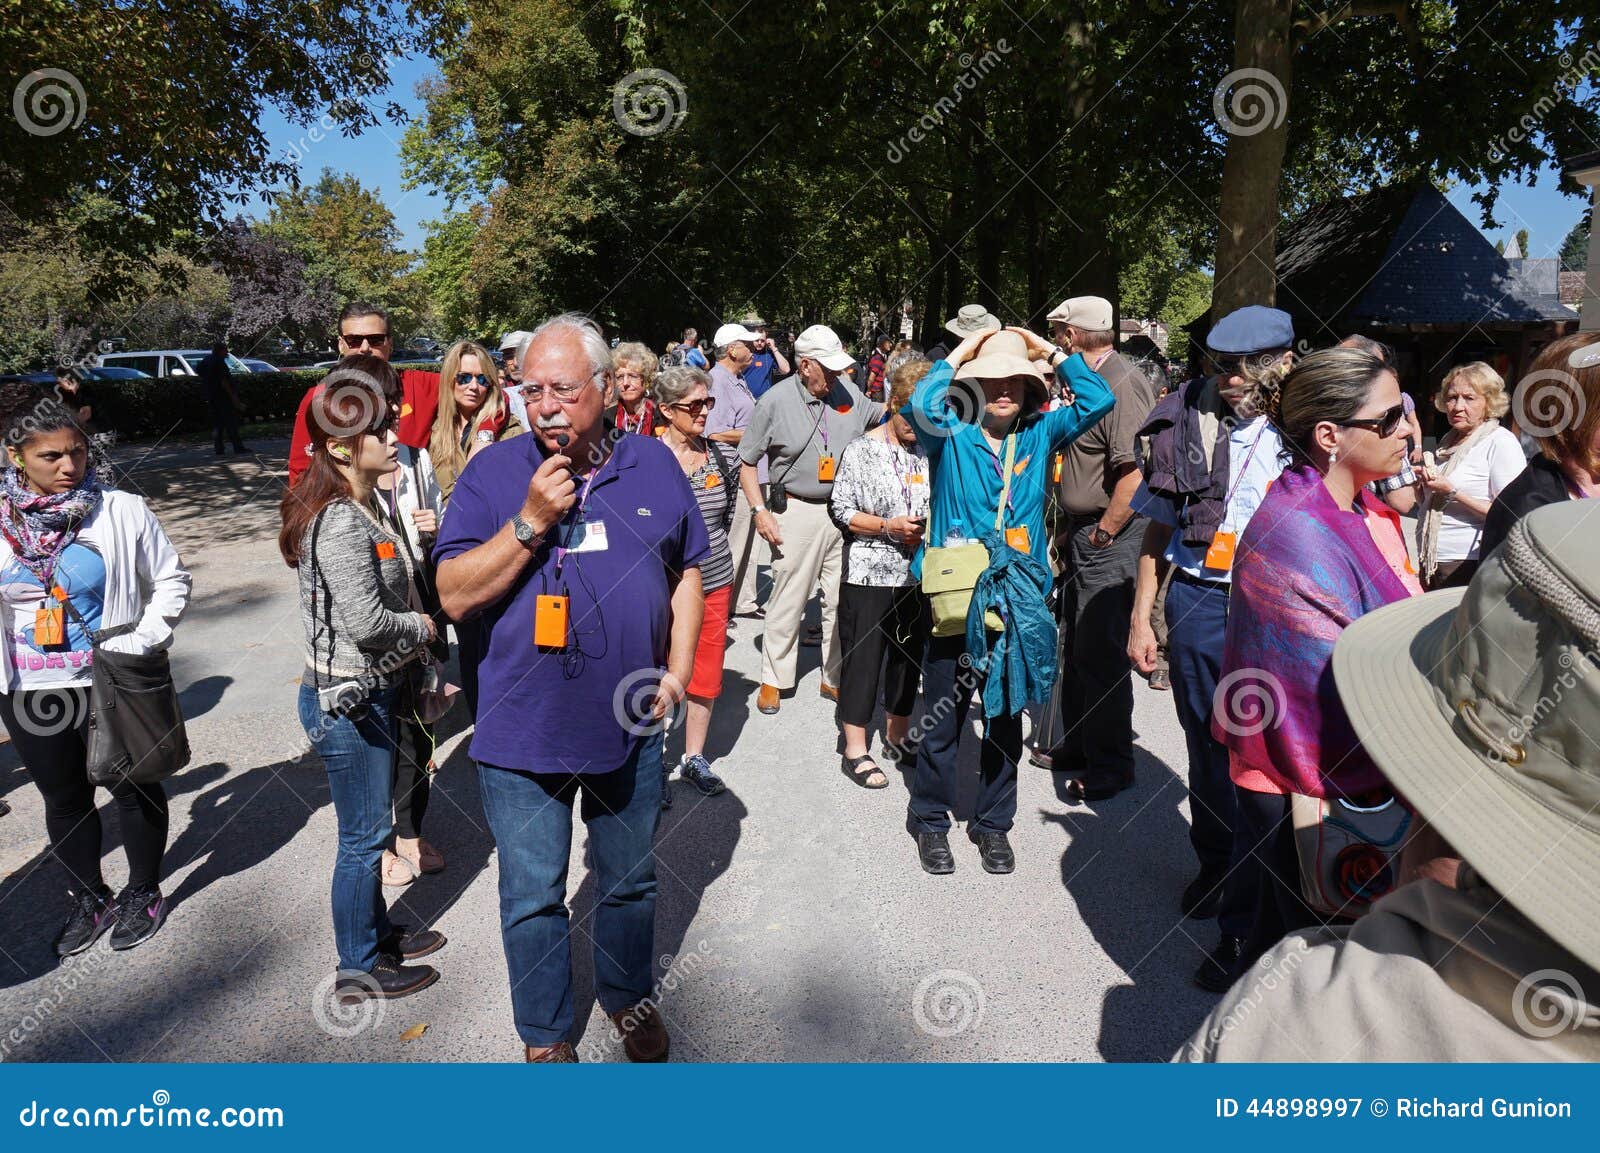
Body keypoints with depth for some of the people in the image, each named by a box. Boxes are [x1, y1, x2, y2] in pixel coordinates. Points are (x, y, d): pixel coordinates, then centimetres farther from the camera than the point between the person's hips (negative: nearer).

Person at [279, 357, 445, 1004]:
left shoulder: (364, 503, 8)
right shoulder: (340, 522, -23)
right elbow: (366, 622, -27)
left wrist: (421, 665, 12)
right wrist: (423, 625, -9)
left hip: (372, 690, 9)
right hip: (347, 700, -9)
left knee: (372, 828, 22)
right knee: (364, 837, 5)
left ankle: (377, 933, 40)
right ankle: (359, 973, 22)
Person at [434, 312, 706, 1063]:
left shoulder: (654, 465, 0)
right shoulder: (494, 472, -7)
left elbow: (687, 571, 9)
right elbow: (454, 595, -12)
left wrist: (678, 666, 0)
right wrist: (530, 522, -23)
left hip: (629, 724, 2)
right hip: (522, 729, -1)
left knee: (630, 880, 20)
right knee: (533, 896, 13)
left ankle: (628, 997, 47)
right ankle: (545, 1035, 36)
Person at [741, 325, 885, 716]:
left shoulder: (847, 392, 3)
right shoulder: (775, 401, -7)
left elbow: (882, 415, 21)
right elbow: (747, 462, -1)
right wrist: (760, 511, -9)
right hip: (797, 511, -4)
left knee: (843, 600, 8)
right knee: (788, 600, 1)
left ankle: (835, 678, 23)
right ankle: (773, 679, 17)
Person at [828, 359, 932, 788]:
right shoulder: (861, 450, -5)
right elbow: (841, 510, -7)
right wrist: (888, 527, -18)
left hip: (916, 574, 5)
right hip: (869, 573, -4)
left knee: (909, 655, 15)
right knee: (862, 657, 1)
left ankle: (898, 735, 33)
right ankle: (856, 750, 13)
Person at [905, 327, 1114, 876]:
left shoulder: (1039, 435, 7)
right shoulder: (951, 434, -3)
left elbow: (1098, 401, 0)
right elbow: (922, 403, -24)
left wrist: (1052, 352, 2)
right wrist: (960, 354, -9)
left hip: (1020, 604, 3)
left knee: (1006, 720, 15)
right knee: (942, 720, 9)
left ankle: (993, 823, 32)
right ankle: (930, 820, 29)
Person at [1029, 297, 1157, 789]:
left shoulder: (1123, 384, -16)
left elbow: (1136, 475, -25)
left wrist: (1099, 536, -18)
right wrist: (1069, 529, 14)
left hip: (1110, 537, -10)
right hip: (1083, 533, 10)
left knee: (1101, 654, -2)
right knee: (1070, 646, 17)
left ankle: (1110, 767, 12)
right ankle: (1064, 745, 30)